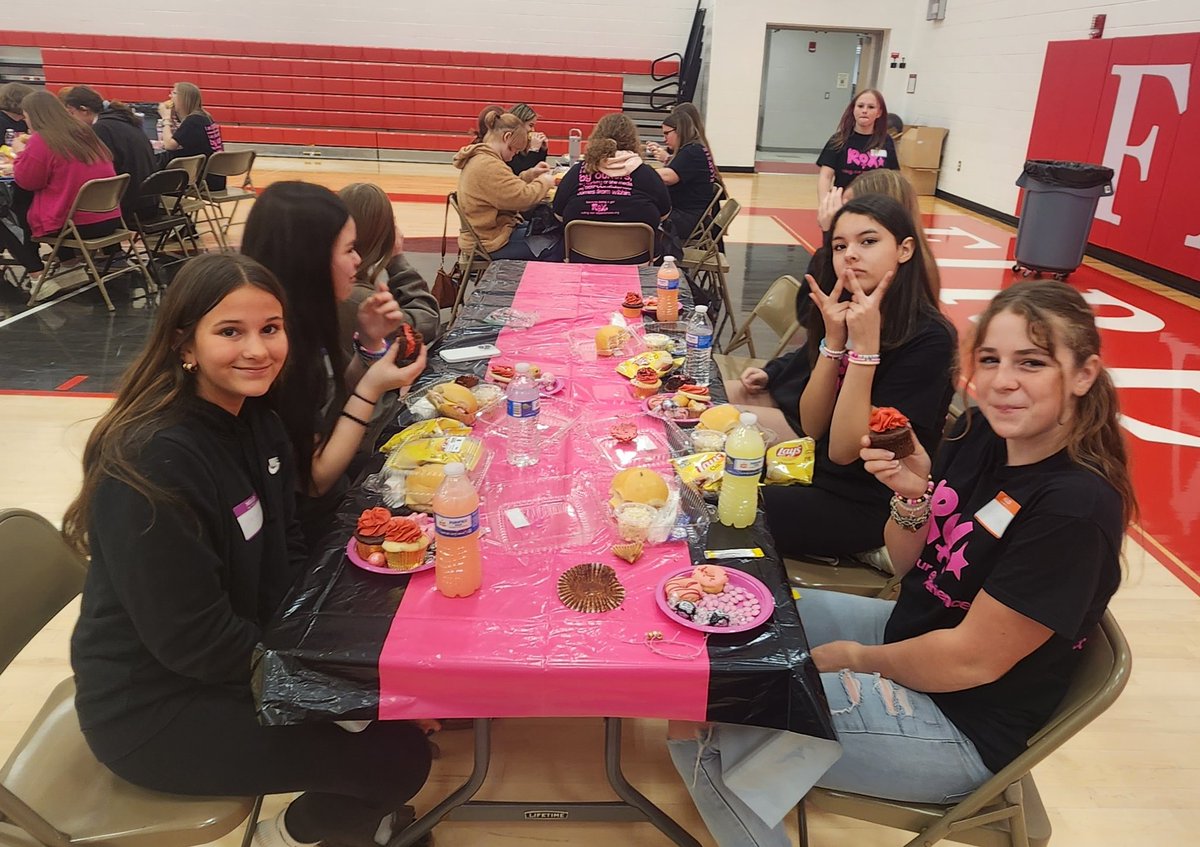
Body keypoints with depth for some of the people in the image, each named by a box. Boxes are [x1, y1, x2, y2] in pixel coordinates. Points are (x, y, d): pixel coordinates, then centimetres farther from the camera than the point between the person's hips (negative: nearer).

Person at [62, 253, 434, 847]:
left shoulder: (254, 418, -2)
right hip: (155, 709, -8)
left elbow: (285, 555, 5)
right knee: (400, 757, -11)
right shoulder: (152, 462, -28)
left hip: (243, 647, 8)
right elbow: (193, 642, -26)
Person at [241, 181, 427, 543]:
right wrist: (372, 389, -21)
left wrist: (370, 342, -7)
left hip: (336, 493, 7)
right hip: (309, 526, -7)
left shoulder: (303, 319, -5)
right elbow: (312, 481, -21)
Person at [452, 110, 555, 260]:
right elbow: (523, 197, -27)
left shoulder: (478, 158, 11)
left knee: (549, 233, 15)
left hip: (488, 230, 11)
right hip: (491, 243, -11)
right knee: (555, 247, -7)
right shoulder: (488, 166, -24)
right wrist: (544, 181, -10)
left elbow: (508, 188, 20)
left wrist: (530, 174, 7)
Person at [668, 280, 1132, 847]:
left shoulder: (1077, 506, -27)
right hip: (909, 630, 8)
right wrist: (914, 495, -16)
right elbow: (908, 566, 4)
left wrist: (852, 657, -9)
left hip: (960, 724, -8)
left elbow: (972, 660, -23)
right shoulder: (979, 434, -6)